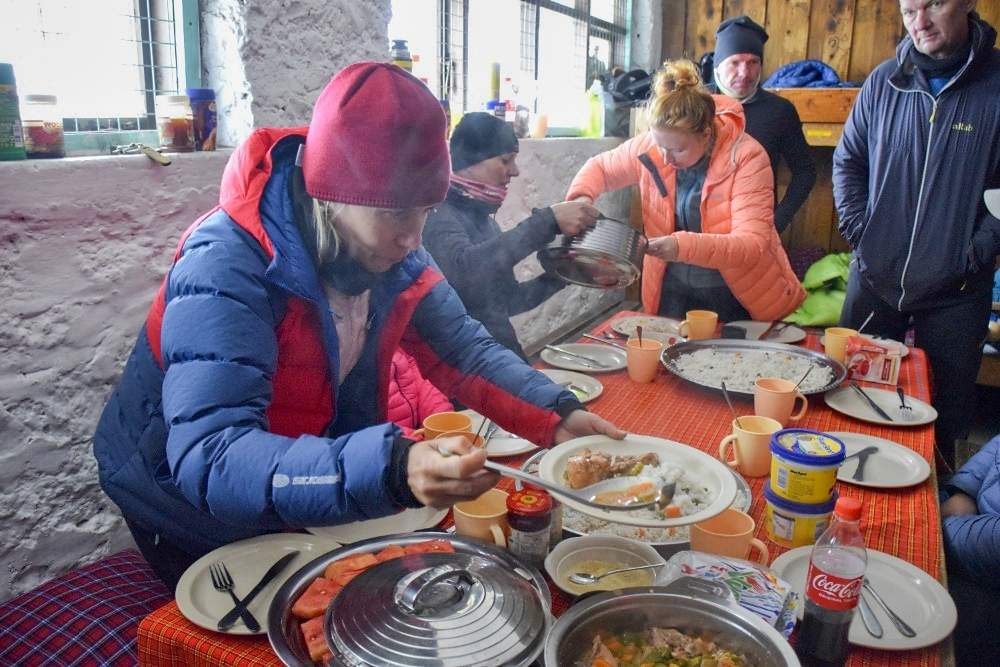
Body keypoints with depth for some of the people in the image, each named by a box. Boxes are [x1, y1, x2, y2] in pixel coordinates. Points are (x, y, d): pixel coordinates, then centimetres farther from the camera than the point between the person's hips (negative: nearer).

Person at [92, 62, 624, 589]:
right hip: (189, 516, -5)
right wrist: (392, 469, -59)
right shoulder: (226, 269, -36)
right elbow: (210, 461, -45)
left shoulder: (385, 247, -15)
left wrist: (555, 415, -24)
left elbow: (460, 346, -8)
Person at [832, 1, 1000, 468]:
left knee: (944, 415, 8)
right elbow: (847, 160, 10)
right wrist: (858, 229, -1)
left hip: (954, 291, -2)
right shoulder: (884, 82, 2)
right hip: (874, 277, 3)